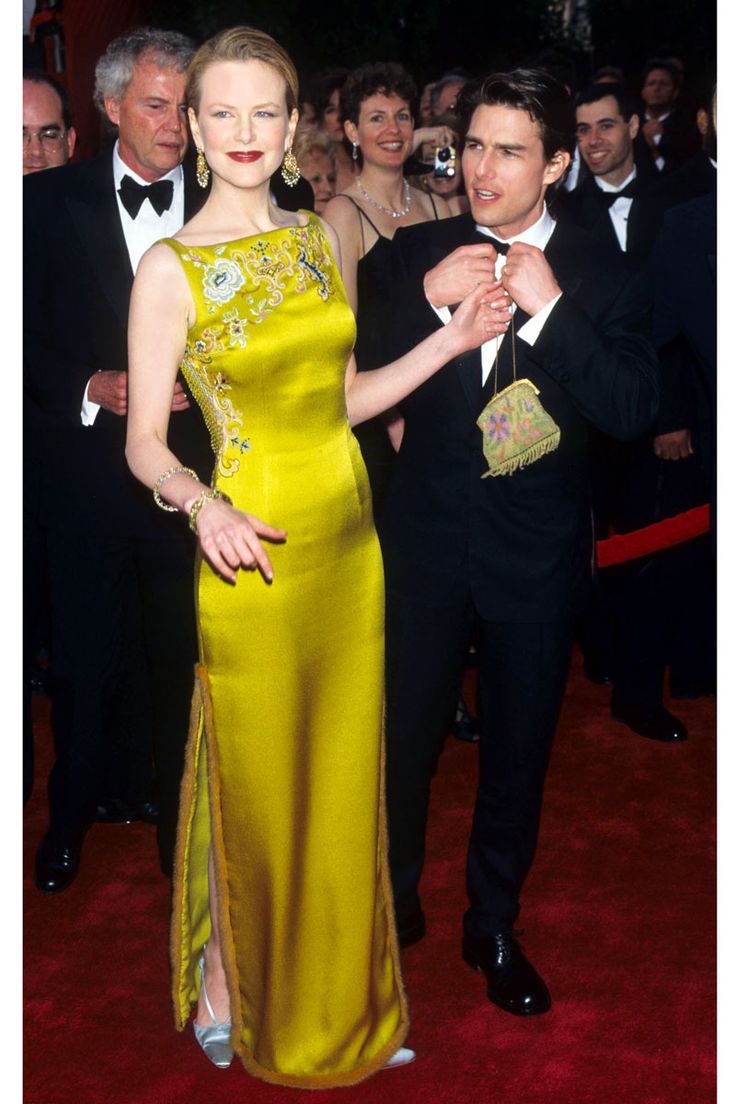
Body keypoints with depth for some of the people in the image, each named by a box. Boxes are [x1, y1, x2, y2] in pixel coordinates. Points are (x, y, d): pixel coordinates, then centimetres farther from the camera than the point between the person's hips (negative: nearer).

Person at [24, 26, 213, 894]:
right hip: (87, 471, -1)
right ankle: (74, 812, 33)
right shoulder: (49, 201, 0)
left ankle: (179, 809, 34)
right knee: (84, 654, 11)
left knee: (185, 652, 13)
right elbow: (26, 334, -1)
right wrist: (90, 387, -15)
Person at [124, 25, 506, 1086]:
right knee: (252, 781, 8)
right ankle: (225, 989, 33)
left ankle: (343, 997, 35)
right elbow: (144, 442, -10)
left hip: (349, 540, 6)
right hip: (253, 552, -5)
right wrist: (200, 503, -30)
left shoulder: (319, 240, 7)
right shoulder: (171, 269, -10)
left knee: (342, 775, 15)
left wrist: (454, 340, 5)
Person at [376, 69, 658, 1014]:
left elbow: (632, 412, -17)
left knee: (517, 751, 14)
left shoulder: (600, 280, -6)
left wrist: (551, 307, -25)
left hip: (536, 555, 0)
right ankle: (393, 903, 37)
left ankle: (493, 926, 36)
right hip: (425, 544, 1)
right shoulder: (416, 255, -1)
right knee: (402, 735, 12)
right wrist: (430, 303, -20)